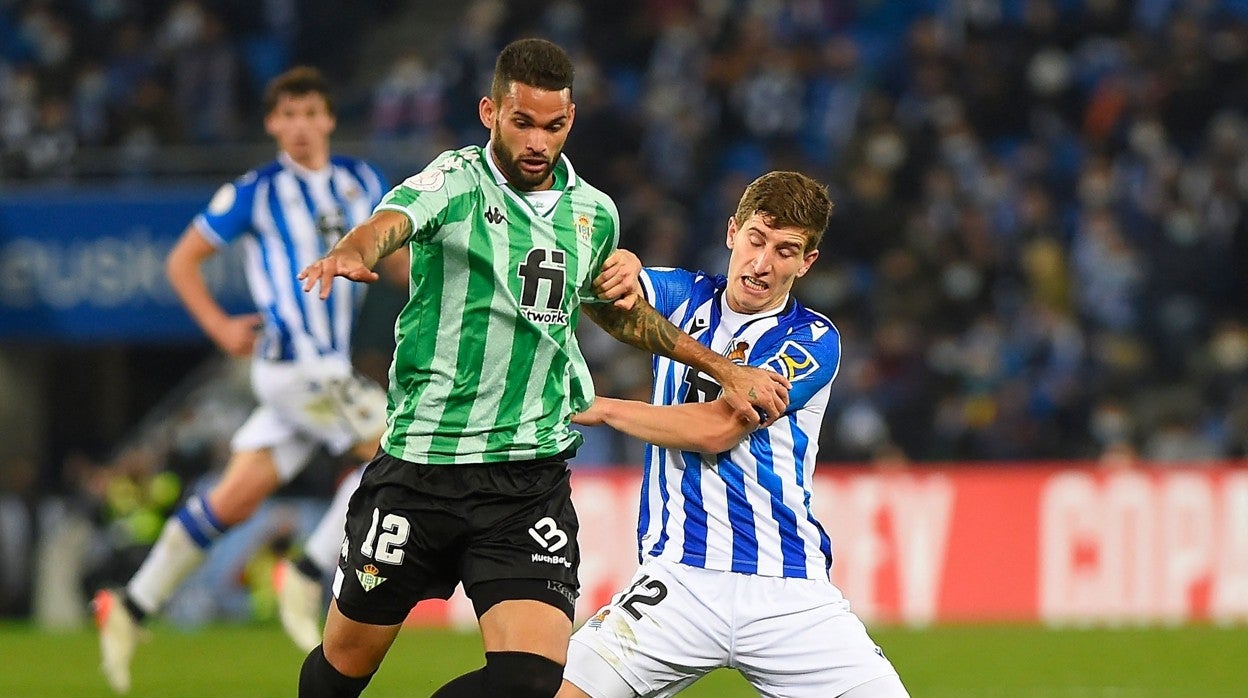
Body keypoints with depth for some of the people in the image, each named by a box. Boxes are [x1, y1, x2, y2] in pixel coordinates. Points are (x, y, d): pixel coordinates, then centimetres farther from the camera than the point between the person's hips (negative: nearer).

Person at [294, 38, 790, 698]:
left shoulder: (594, 214, 9)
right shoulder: (457, 181, -7)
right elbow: (392, 222, -31)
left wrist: (724, 368, 27)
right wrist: (353, 251, -54)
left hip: (532, 477, 3)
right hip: (420, 464, -3)